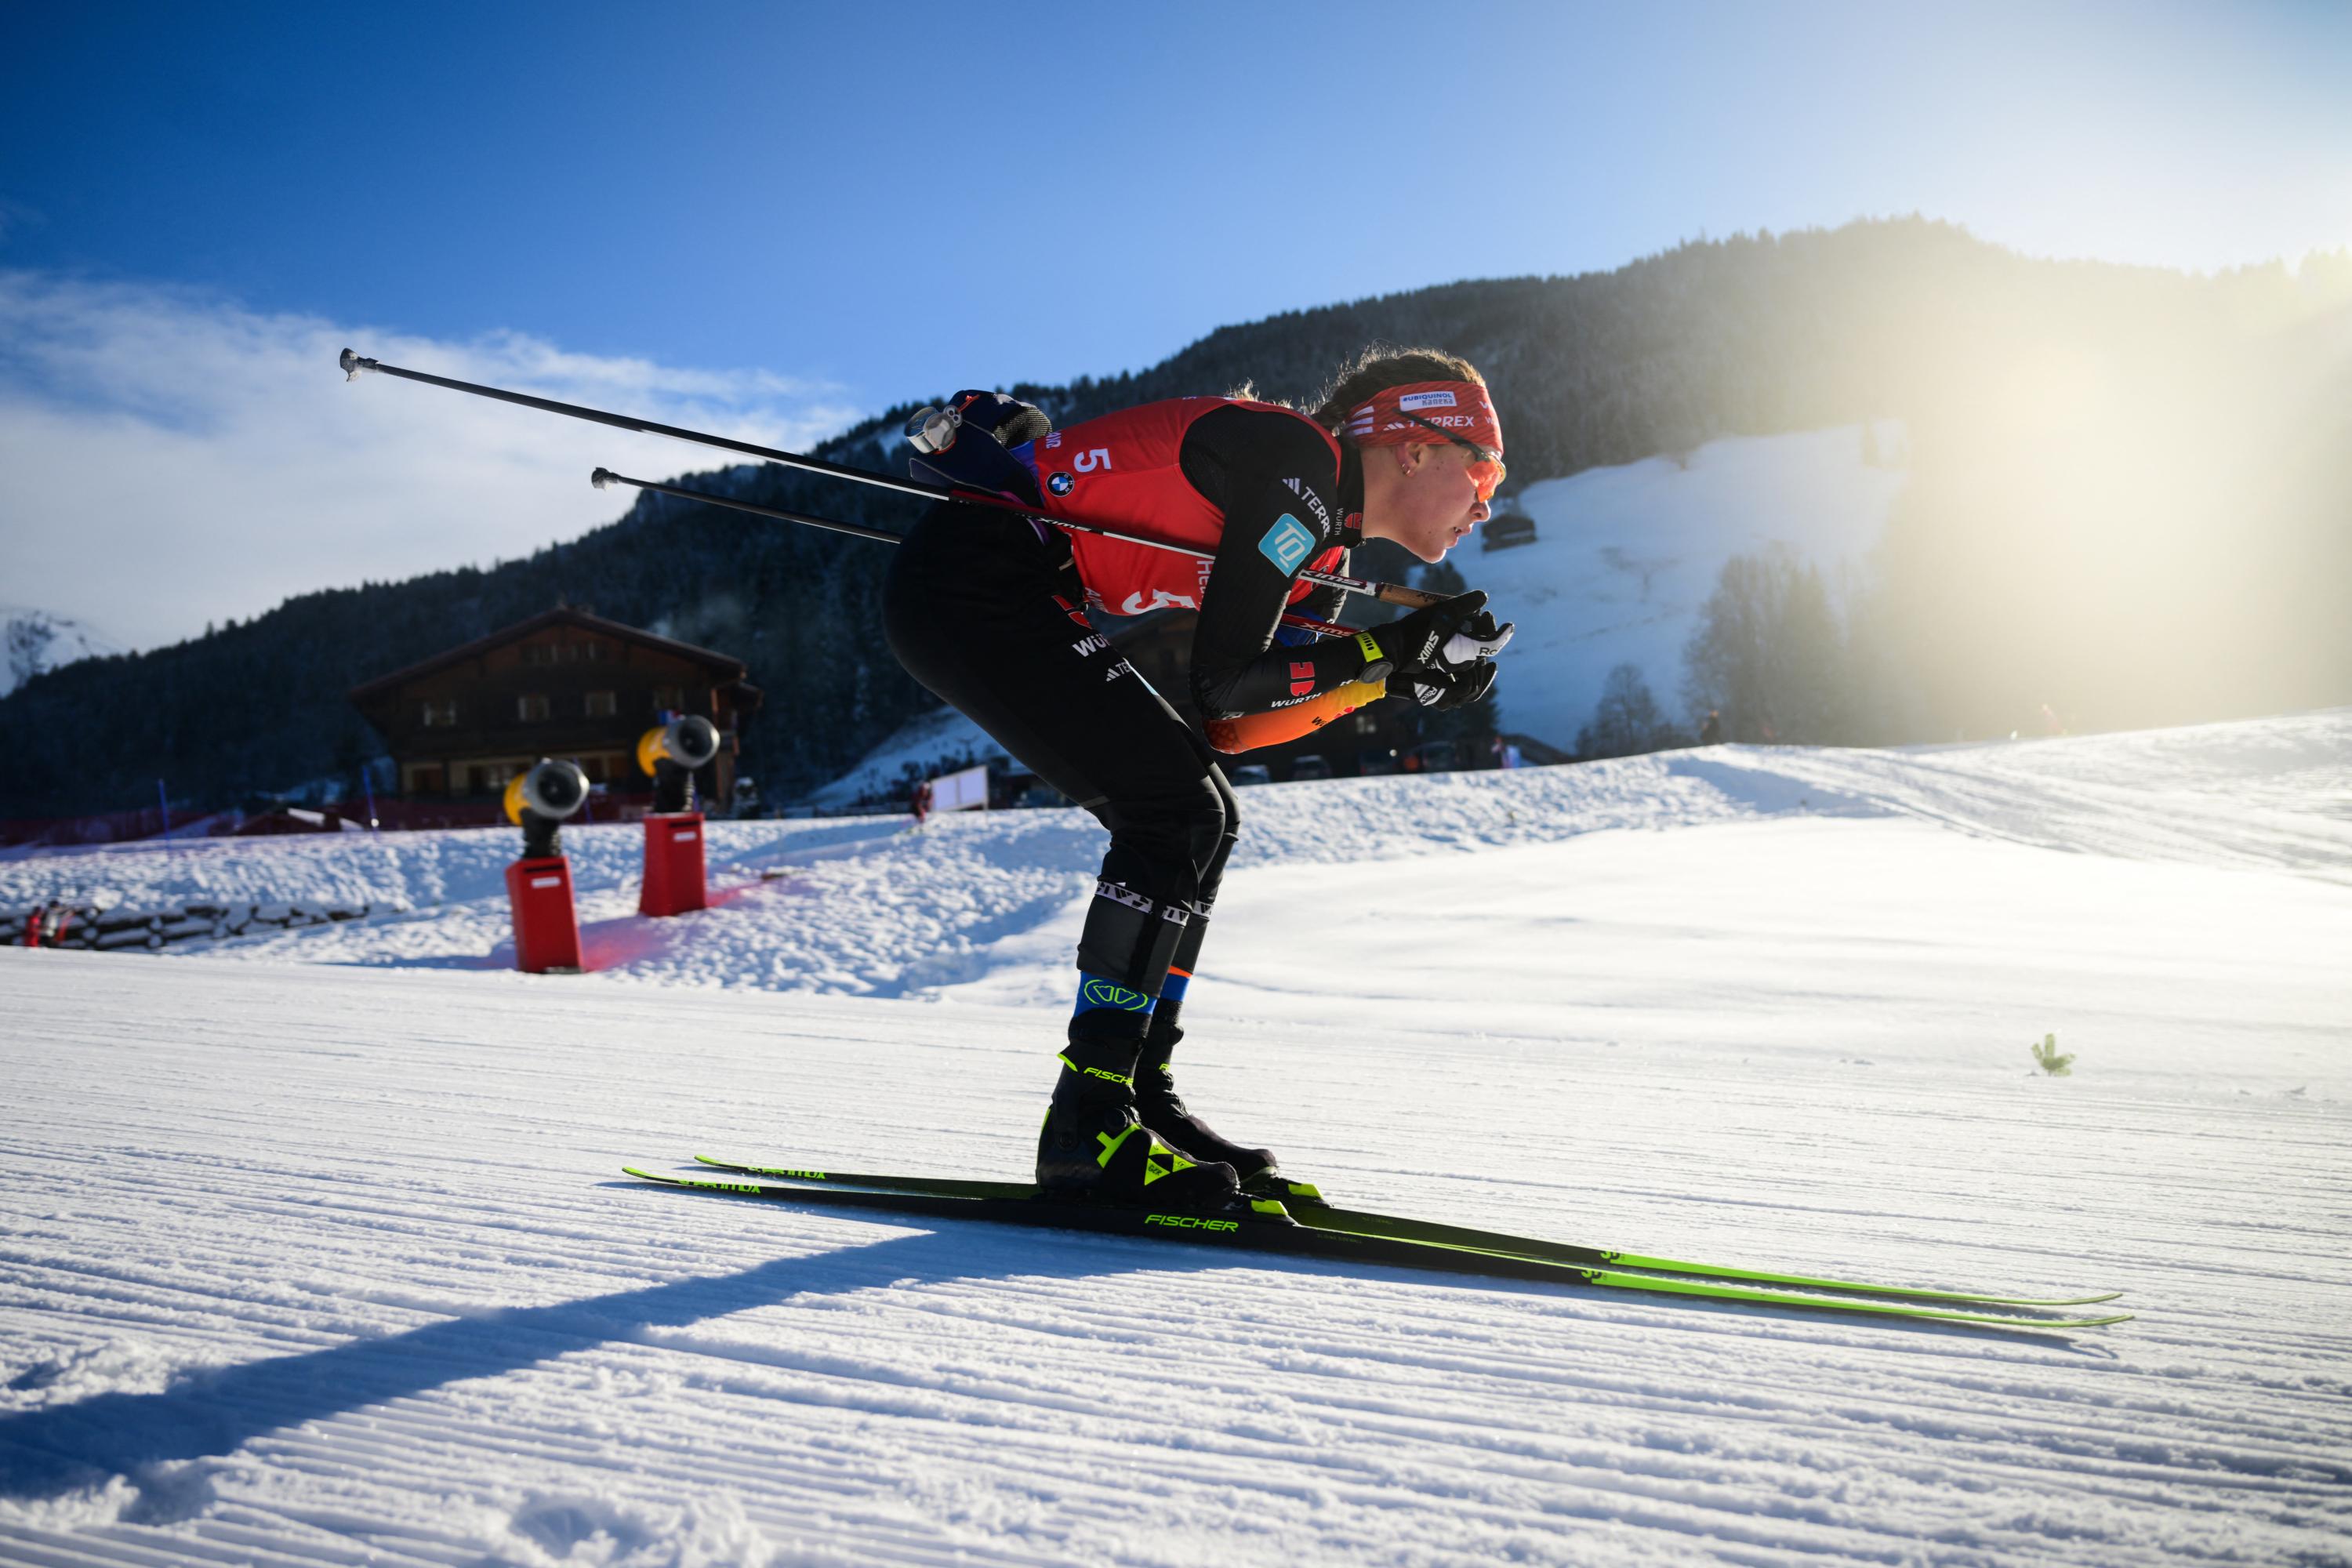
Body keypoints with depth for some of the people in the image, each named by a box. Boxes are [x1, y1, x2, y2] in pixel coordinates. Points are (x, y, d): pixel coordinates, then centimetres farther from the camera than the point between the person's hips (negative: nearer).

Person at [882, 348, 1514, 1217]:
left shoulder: (1321, 538, 15)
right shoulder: (1299, 462, -13)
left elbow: (1227, 732, 9)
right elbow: (1222, 682, -18)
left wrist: (1391, 671, 4)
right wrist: (1391, 652, -11)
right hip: (972, 575, -10)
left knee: (1201, 818, 7)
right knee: (1176, 812, -15)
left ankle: (1139, 1096, 9)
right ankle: (1087, 1126, -12)